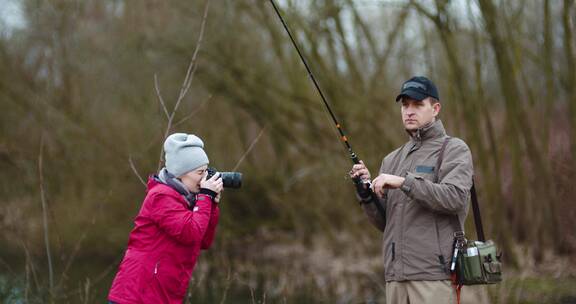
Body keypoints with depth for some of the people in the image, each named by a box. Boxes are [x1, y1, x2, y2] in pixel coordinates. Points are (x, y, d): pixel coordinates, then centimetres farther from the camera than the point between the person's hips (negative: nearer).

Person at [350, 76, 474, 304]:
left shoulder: (454, 149, 1)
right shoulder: (392, 160, 19)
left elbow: (455, 198, -16)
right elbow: (383, 222, 15)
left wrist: (404, 182, -20)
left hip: (435, 274, -6)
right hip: (396, 275, 6)